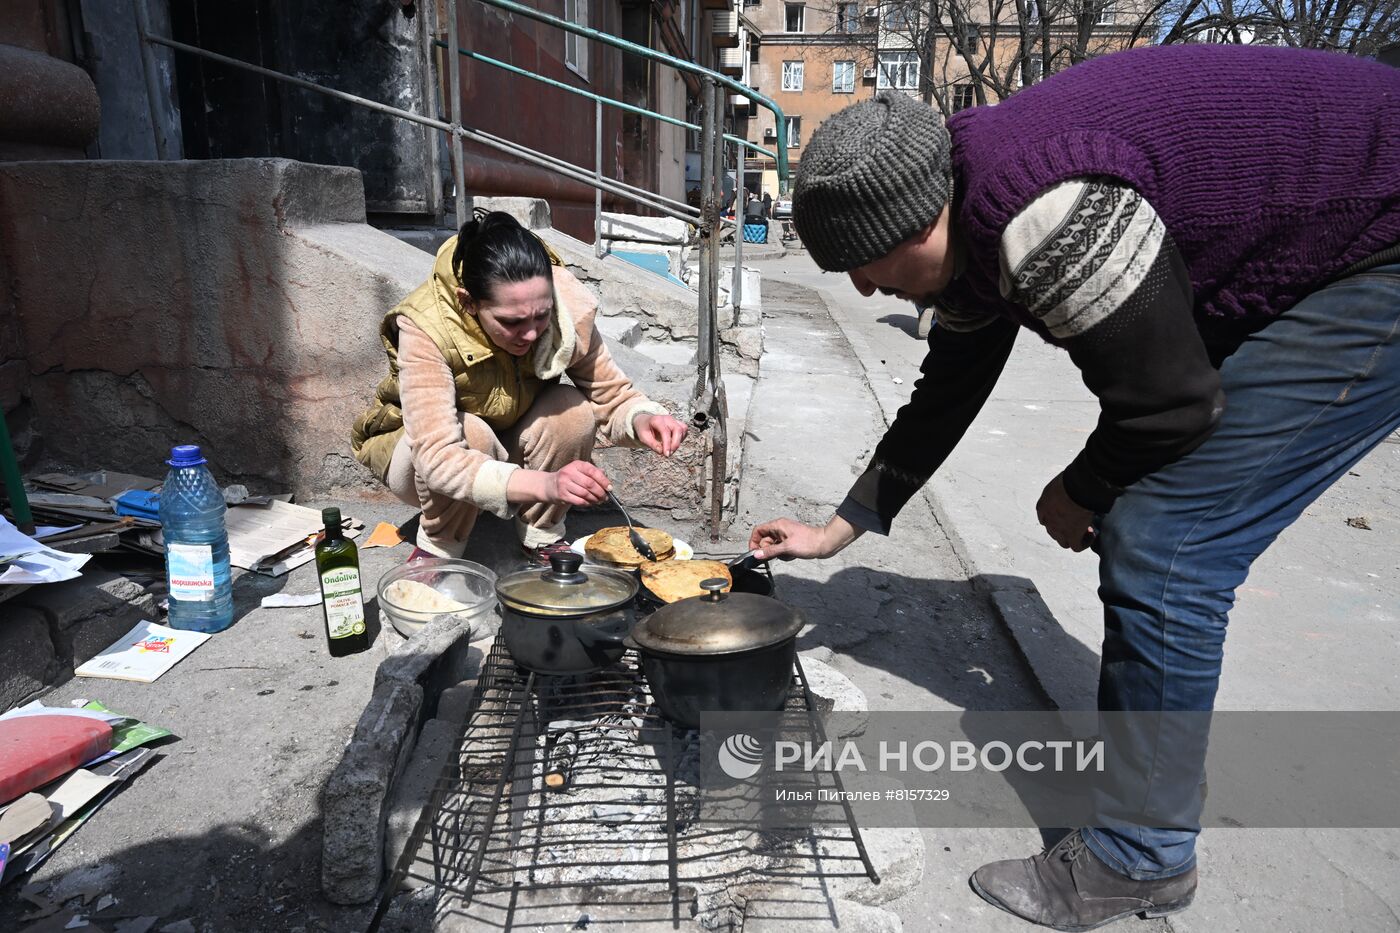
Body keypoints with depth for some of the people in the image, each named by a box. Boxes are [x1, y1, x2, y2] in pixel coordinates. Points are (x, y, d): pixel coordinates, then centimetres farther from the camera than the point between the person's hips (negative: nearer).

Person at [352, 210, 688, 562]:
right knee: (471, 433, -36)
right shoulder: (426, 327, -35)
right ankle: (437, 555, -8)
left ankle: (543, 540, -5)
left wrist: (641, 419, -39)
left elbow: (613, 396, -14)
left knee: (572, 409, -26)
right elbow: (437, 459, -42)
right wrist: (545, 484, -56)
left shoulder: (568, 308, -26)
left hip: (505, 451, 3)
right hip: (414, 454, -3)